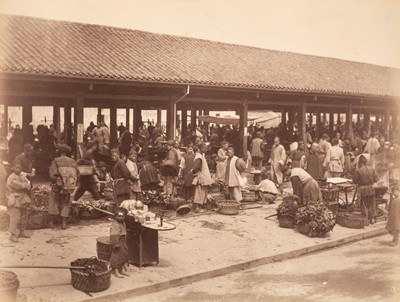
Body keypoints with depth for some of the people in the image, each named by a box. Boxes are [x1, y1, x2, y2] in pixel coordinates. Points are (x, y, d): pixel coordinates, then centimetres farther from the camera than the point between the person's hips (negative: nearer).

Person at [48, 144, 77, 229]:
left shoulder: (56, 161, -7)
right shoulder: (72, 162, 4)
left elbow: (52, 174, -13)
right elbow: (76, 175, 5)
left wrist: (55, 180, 5)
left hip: (58, 186, -3)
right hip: (69, 186, 3)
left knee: (53, 203, 11)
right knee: (65, 204, 12)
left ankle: (51, 222, 14)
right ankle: (64, 223, 10)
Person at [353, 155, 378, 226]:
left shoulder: (358, 171, -18)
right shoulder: (371, 169, -3)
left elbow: (354, 181, -10)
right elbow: (375, 179, 3)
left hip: (363, 190, -4)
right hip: (371, 189, 4)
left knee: (364, 205, 8)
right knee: (372, 204, 17)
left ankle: (366, 220, 9)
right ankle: (372, 218, 27)